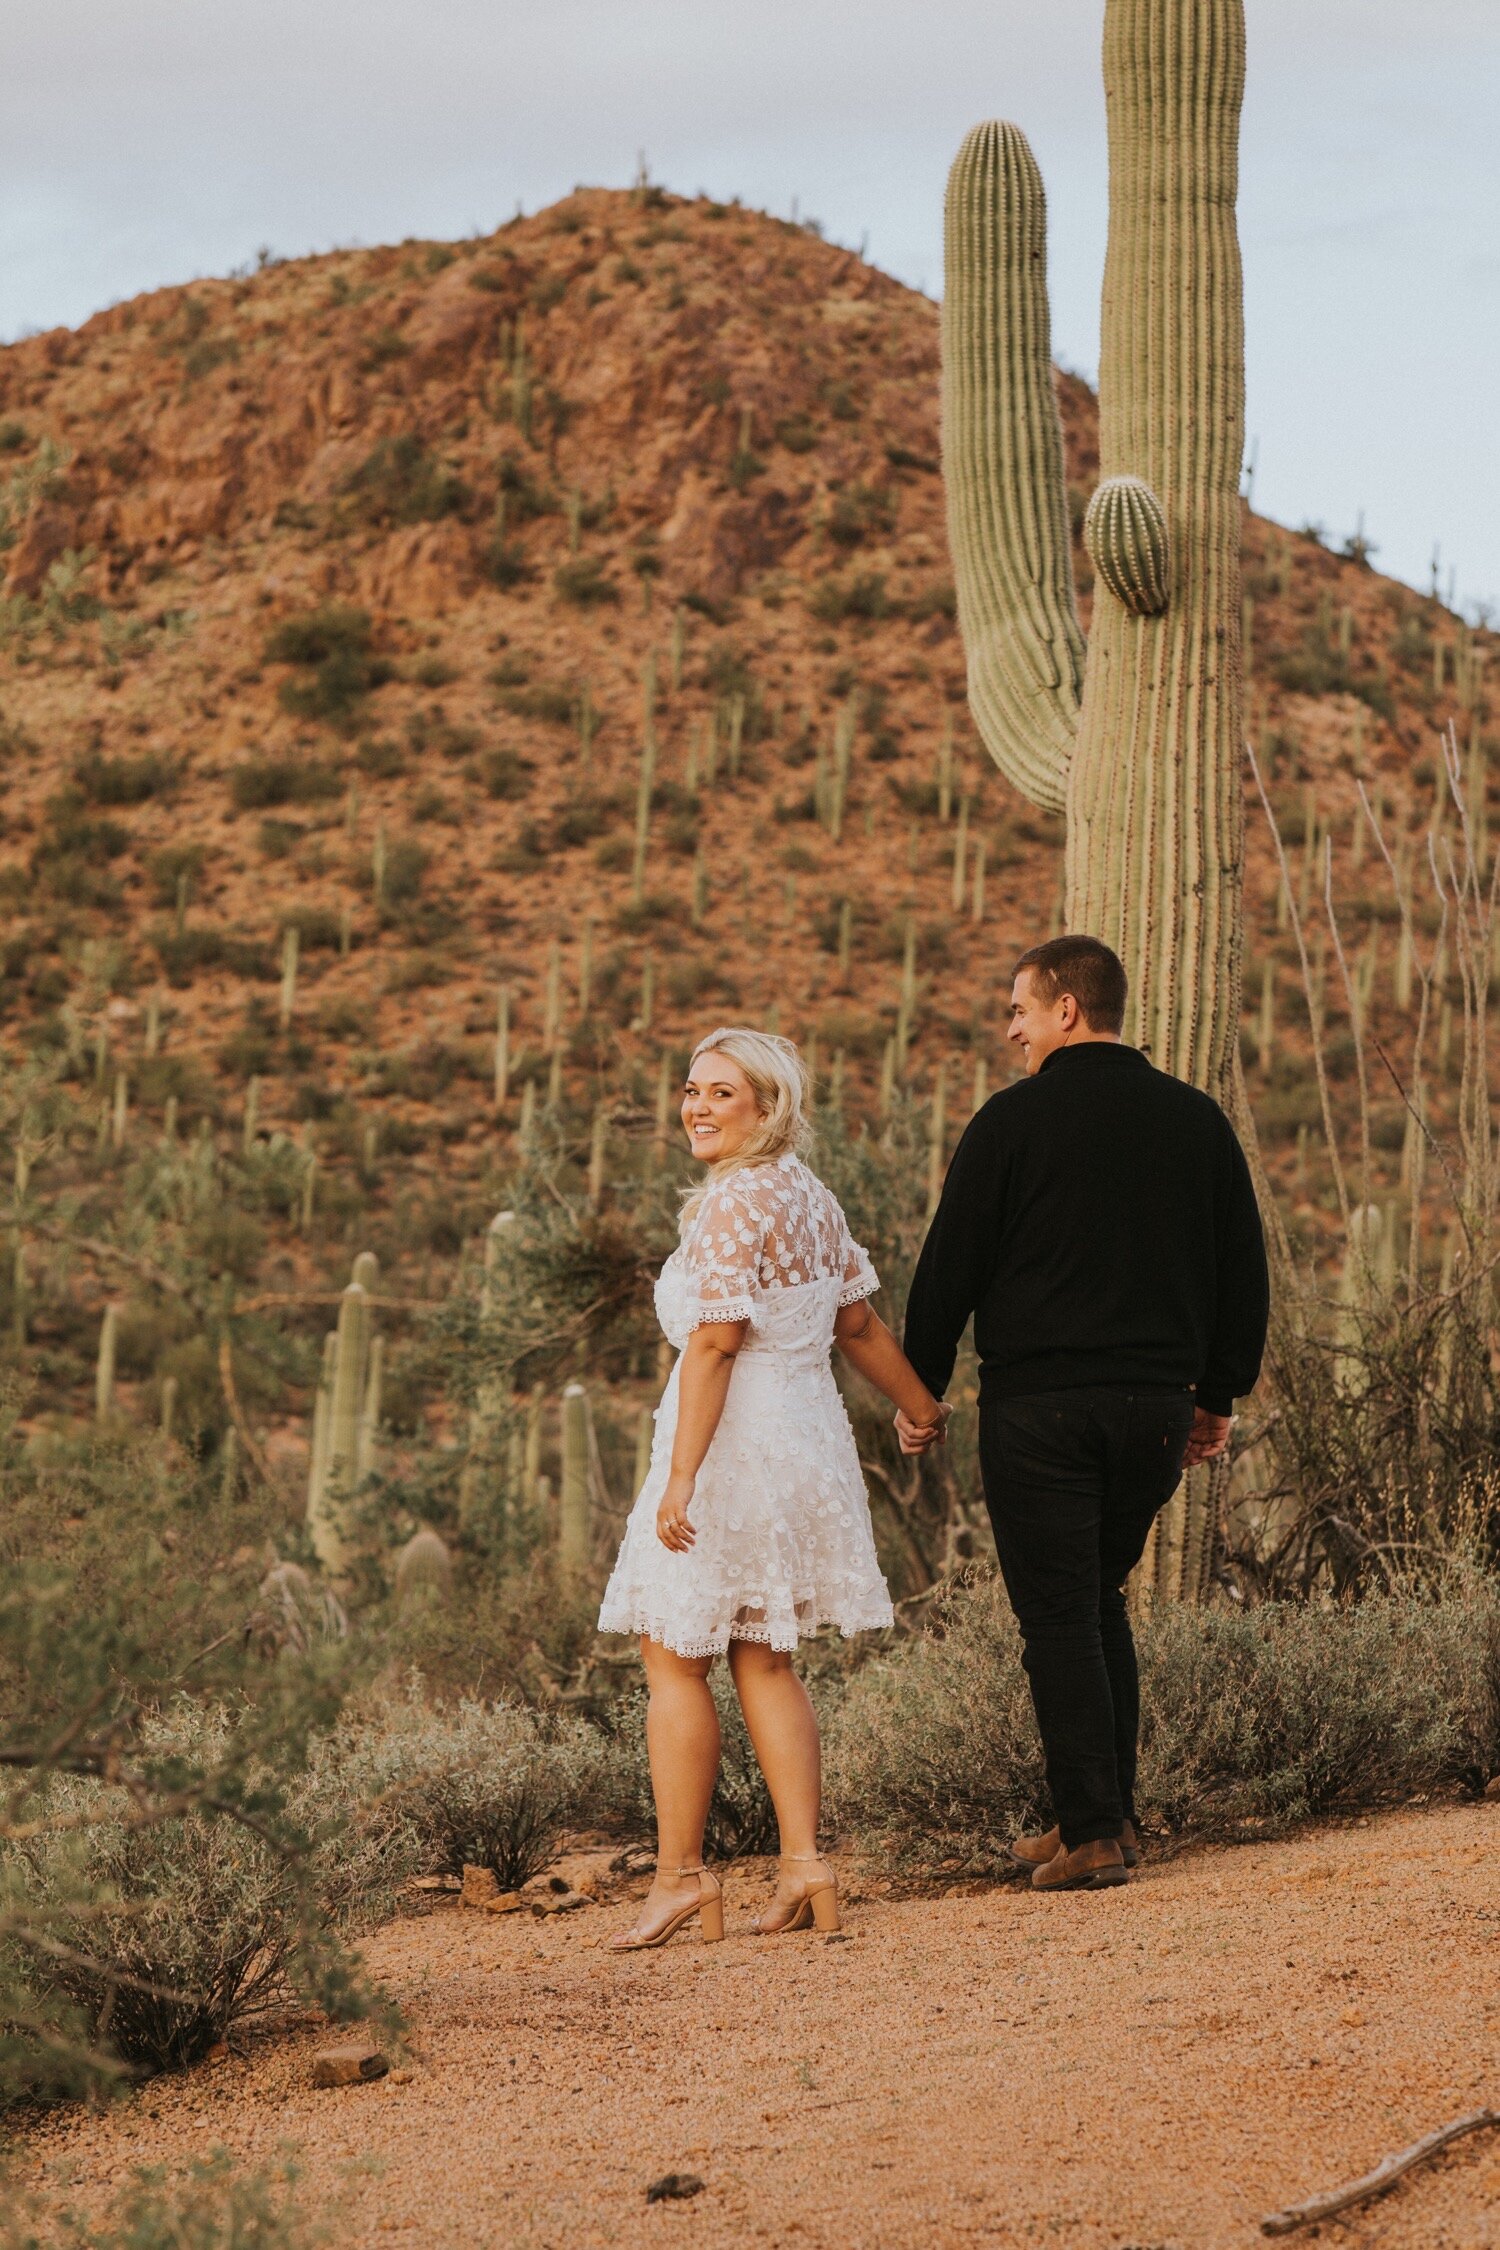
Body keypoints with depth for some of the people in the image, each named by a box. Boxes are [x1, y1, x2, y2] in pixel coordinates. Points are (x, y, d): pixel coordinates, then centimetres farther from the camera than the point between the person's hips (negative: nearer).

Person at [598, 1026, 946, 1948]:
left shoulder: (734, 1204, -16)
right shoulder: (812, 1197, 10)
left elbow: (714, 1346, -21)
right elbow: (860, 1324, 17)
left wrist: (680, 1476, -23)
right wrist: (924, 1408, 31)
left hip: (732, 1443, -9)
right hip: (810, 1438, 9)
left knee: (675, 1660, 1)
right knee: (765, 1663, 13)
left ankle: (682, 1874, 1)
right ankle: (805, 1864, 7)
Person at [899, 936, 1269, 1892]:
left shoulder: (1015, 1121, -6)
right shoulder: (1196, 1119, 8)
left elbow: (950, 1267, -4)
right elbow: (1244, 1269, 14)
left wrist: (921, 1391, 7)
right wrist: (1219, 1395, 22)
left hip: (1038, 1402, -5)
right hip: (1156, 1403, 5)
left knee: (1059, 1617, -1)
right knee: (1102, 1603, 18)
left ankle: (1092, 1832, -7)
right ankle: (1112, 1816, 16)